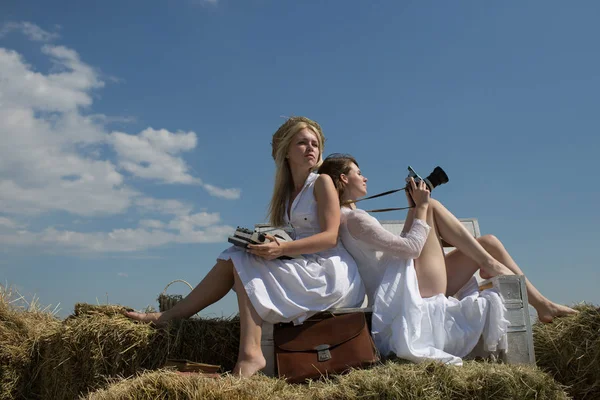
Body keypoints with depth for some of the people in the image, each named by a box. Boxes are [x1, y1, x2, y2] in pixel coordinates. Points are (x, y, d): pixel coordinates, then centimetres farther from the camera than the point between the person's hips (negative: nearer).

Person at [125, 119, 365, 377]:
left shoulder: (322, 182, -2)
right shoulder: (286, 192, 17)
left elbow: (330, 236, -13)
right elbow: (289, 238, 15)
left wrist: (281, 249, -25)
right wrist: (268, 243, -9)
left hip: (330, 272, -6)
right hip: (301, 267, 6)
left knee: (246, 264, -19)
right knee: (236, 258, -7)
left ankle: (249, 356, -26)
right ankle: (168, 316, -6)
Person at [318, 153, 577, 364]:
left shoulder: (350, 217, 18)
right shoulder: (354, 218, -14)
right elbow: (410, 248, -20)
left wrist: (413, 208, 16)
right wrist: (421, 207, -9)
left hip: (416, 290, 9)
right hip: (412, 294, -9)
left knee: (488, 242, 8)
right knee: (433, 207, -6)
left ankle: (542, 305, 10)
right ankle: (490, 264, -1)